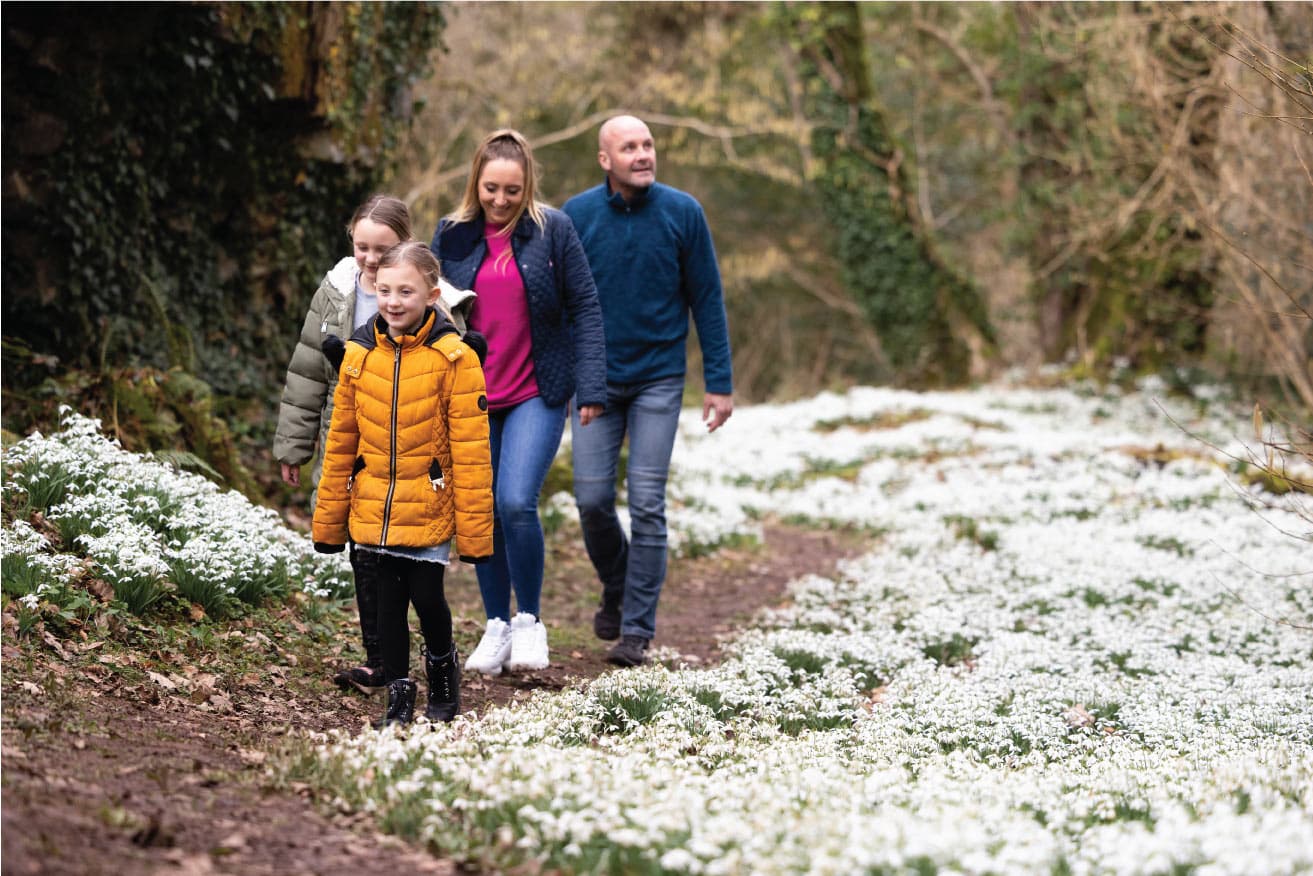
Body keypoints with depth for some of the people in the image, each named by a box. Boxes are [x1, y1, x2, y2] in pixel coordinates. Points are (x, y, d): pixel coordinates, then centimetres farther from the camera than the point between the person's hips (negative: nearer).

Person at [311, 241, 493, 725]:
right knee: (388, 603, 8)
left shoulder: (453, 358, -10)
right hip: (372, 514, 3)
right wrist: (328, 520, 10)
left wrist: (474, 529, -10)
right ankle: (398, 692, 21)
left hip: (429, 512, -3)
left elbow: (471, 451, -9)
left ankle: (442, 667, 31)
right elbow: (341, 443, 8)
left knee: (427, 597, 2)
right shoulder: (358, 354, 1)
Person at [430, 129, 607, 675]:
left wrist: (591, 386, -9)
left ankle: (529, 621, 0)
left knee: (516, 502, -18)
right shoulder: (452, 236, 3)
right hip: (471, 397, 3)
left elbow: (584, 308, -3)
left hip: (536, 394, -3)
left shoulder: (552, 230, -5)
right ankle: (497, 627, 22)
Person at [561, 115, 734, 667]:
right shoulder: (576, 216, -4)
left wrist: (719, 383, -3)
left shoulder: (682, 213, -6)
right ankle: (615, 589, 29)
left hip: (659, 379, -1)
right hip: (596, 378, 1)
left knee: (647, 504, -4)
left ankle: (638, 631, 4)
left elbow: (707, 300, -1)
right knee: (592, 498, 0)